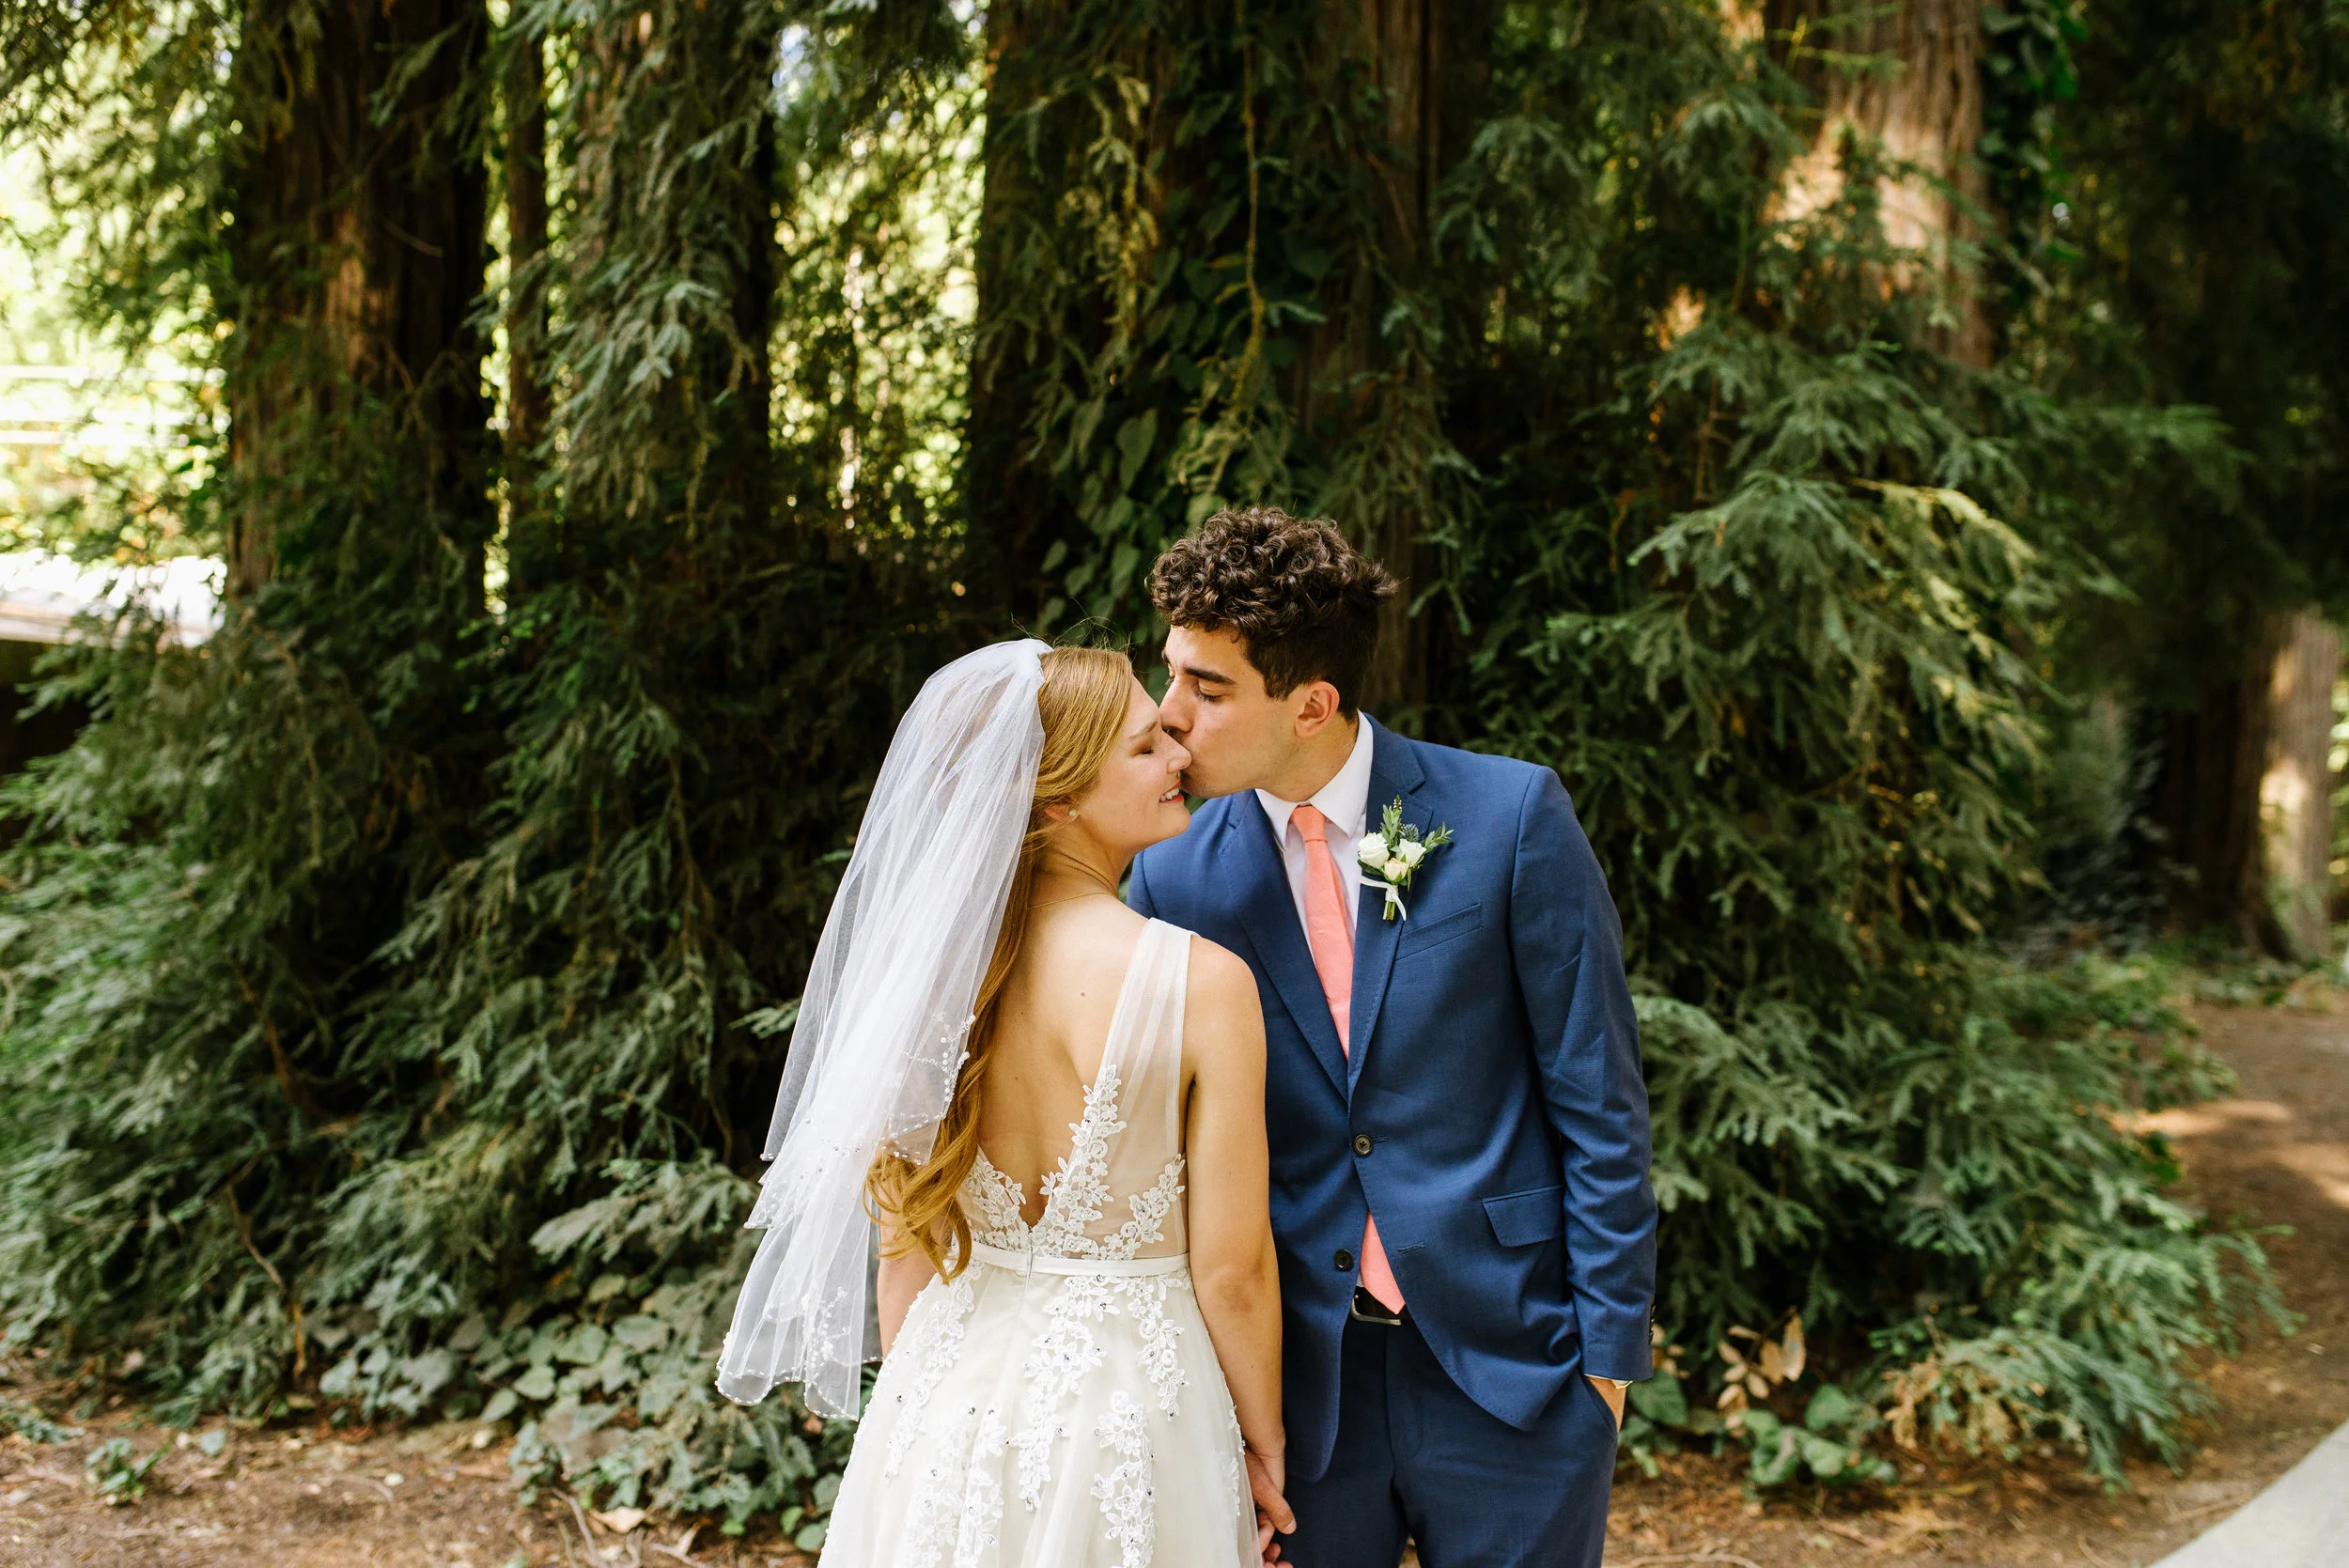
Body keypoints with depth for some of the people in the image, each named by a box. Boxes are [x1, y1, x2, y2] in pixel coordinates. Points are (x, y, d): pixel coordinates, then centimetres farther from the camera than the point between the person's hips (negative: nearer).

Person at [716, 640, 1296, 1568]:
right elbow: (1230, 1270, -14)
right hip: (1129, 1413, -3)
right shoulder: (1202, 981, -20)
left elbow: (903, 1231, 1)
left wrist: (916, 1403, 15)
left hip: (955, 1402, 4)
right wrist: (1265, 1450, 2)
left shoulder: (926, 963, -8)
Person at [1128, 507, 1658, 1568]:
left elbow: (1599, 1100, -5)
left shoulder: (1507, 817, -9)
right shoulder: (1173, 878, -1)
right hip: (1303, 1384, 2)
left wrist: (1611, 1343, -5)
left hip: (1509, 1361, -2)